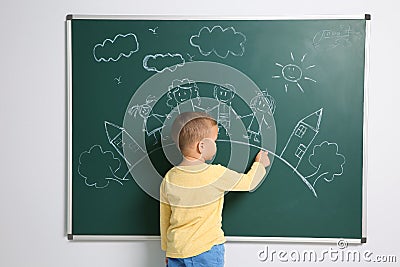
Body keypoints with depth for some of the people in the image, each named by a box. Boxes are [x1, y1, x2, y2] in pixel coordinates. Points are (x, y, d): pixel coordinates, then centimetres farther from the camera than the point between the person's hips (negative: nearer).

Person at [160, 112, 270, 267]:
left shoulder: (169, 178, -3)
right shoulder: (216, 174, -16)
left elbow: (164, 219, 6)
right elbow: (249, 182, 0)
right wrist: (260, 163, 20)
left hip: (175, 251, 5)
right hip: (206, 251, -4)